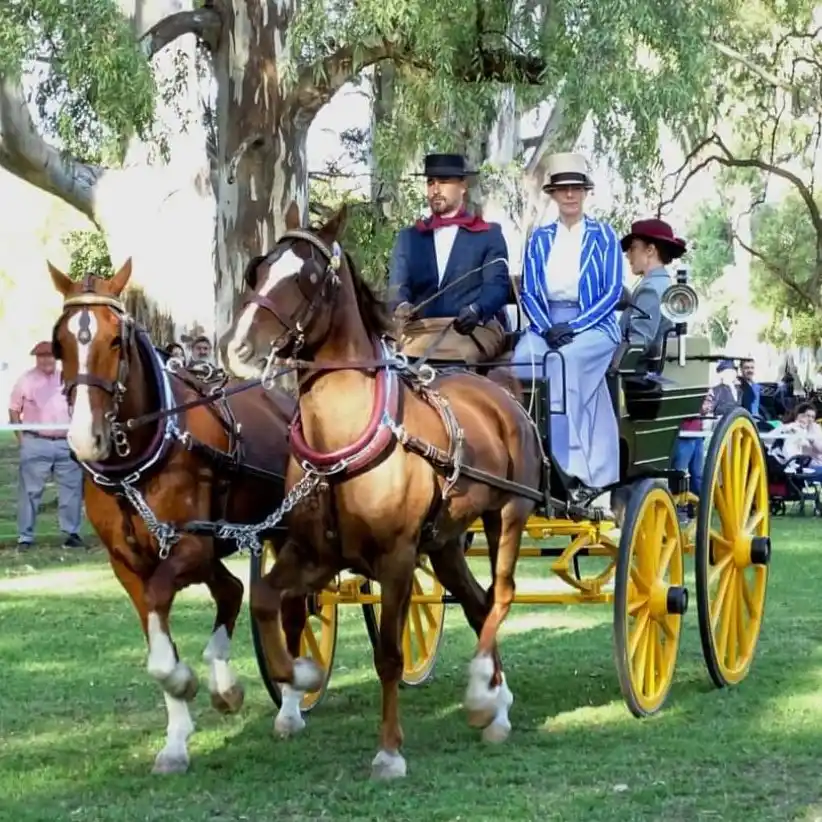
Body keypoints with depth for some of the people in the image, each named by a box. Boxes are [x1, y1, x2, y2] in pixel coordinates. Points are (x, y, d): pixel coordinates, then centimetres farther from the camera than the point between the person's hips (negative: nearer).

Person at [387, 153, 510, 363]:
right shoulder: (408, 237, 22)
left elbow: (497, 285, 0)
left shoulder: (489, 234, 13)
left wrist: (476, 310, -23)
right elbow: (398, 285, 10)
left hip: (477, 327, -2)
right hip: (420, 329, 2)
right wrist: (402, 305, -16)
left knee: (460, 354, -36)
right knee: (407, 360, -32)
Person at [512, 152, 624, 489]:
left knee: (565, 360, -36)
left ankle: (563, 458, -37)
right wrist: (545, 328, -10)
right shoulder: (540, 239, 14)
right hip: (546, 325, 3)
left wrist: (573, 326, -14)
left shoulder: (603, 236, 6)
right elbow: (528, 292, 9)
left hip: (593, 326, -3)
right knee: (522, 360, -30)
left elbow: (612, 292, -2)